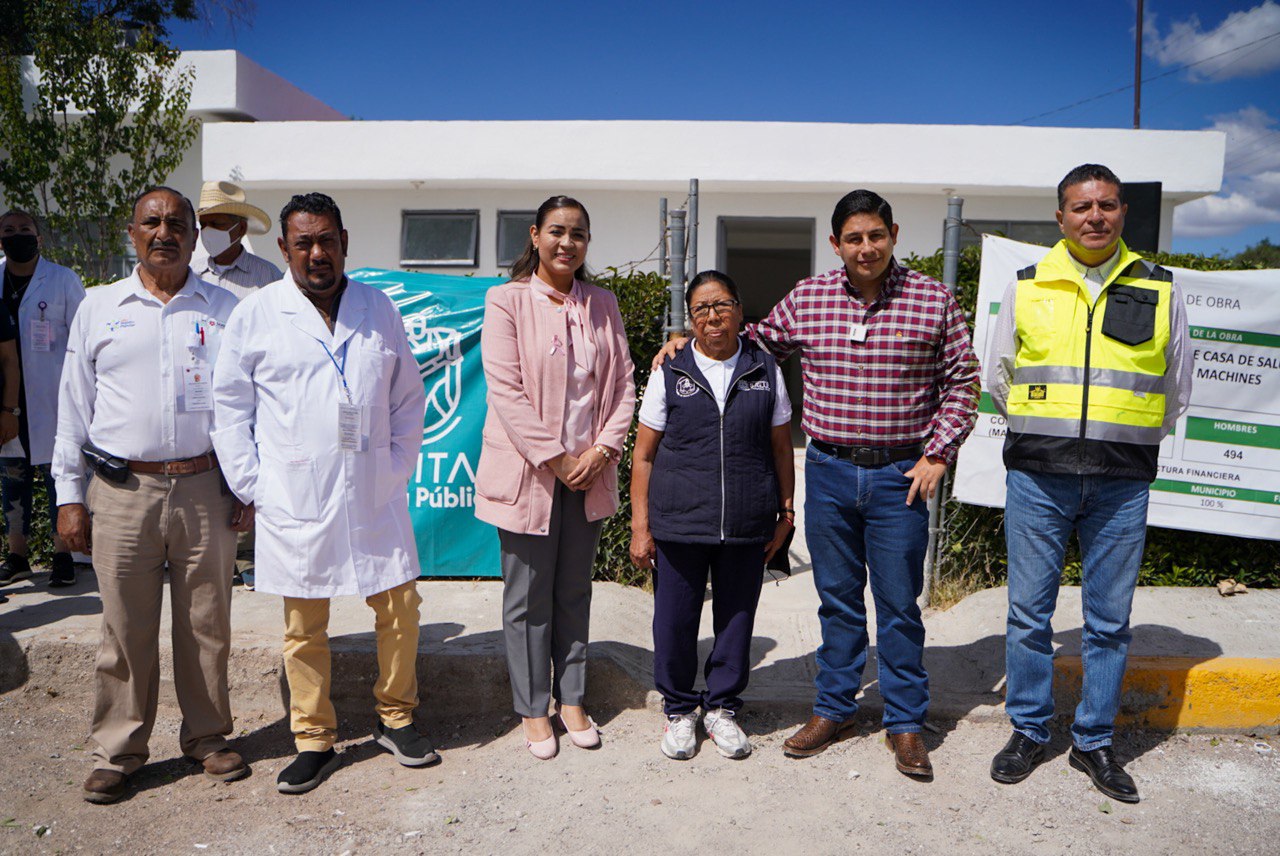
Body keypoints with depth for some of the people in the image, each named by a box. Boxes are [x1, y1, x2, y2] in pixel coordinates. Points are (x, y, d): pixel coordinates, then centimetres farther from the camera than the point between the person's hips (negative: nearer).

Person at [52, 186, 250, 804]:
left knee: (206, 625, 8)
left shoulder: (223, 310, 7)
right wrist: (68, 496, 4)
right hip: (122, 492, 0)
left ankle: (207, 738, 25)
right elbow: (74, 406, 9)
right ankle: (117, 751, 22)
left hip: (205, 489, 0)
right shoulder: (98, 307, 9)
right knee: (125, 629, 6)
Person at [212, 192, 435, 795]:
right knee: (303, 627, 8)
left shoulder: (379, 309, 8)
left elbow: (408, 398, 11)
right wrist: (251, 487, -2)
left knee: (400, 609, 7)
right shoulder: (255, 315, 2)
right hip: (294, 502, -2)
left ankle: (395, 719, 28)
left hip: (375, 497, 2)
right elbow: (230, 408, 4)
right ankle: (314, 742, 24)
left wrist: (398, 468, 2)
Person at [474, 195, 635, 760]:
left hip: (589, 472, 4)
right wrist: (556, 459, -15)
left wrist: (603, 448, -7)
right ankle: (533, 710, 22)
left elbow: (623, 385, 7)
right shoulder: (507, 302, -5)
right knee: (529, 598, 7)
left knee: (575, 593, 14)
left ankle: (571, 699, 29)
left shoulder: (603, 306, 10)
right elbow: (505, 391, -12)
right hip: (529, 473, -4)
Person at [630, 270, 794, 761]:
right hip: (679, 523, -1)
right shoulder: (669, 374, 2)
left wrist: (787, 511, 9)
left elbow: (780, 448, 13)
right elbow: (644, 455, 3)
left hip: (747, 528, 1)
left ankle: (722, 707, 31)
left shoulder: (765, 372, 7)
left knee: (737, 618, 11)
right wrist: (641, 527, -1)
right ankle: (679, 710, 28)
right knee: (676, 621, 7)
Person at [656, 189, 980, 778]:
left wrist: (937, 454, -3)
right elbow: (758, 342, 17)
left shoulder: (933, 300, -2)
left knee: (899, 603, 7)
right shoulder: (806, 299, 3)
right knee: (837, 598, 13)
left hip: (899, 476, -2)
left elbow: (961, 382, 3)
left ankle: (905, 723, 23)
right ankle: (833, 709, 29)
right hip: (827, 471, 2)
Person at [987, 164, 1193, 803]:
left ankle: (1094, 742, 24)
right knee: (1029, 612, 6)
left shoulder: (1159, 290, 7)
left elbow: (1175, 387, 15)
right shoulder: (1026, 288, 5)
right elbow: (999, 378, 14)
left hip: (1122, 485, 1)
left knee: (1109, 619, 8)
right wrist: (1044, 436, 11)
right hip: (1038, 479, 0)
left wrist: (1124, 442, 11)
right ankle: (1028, 732, 22)